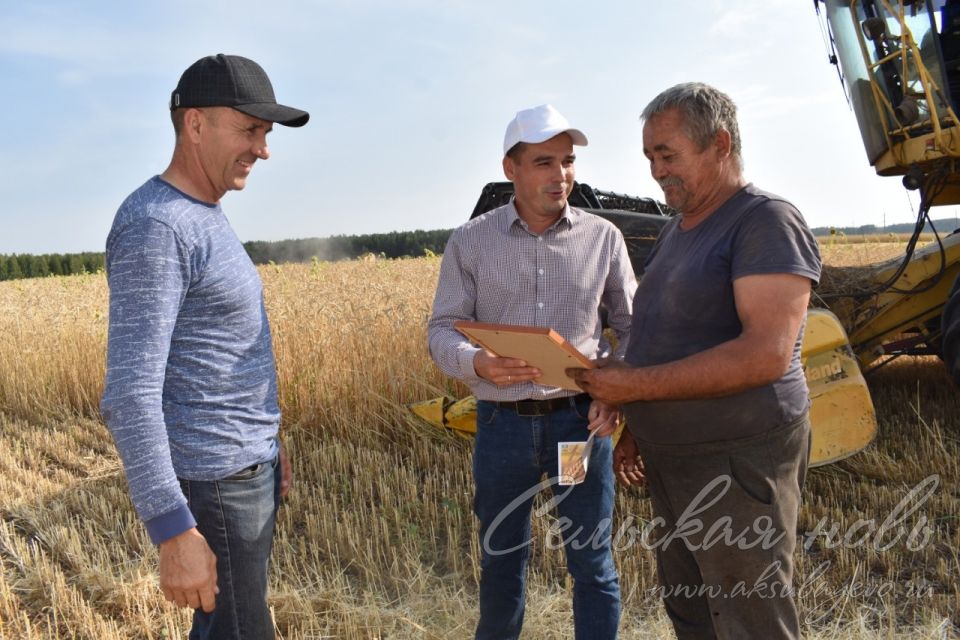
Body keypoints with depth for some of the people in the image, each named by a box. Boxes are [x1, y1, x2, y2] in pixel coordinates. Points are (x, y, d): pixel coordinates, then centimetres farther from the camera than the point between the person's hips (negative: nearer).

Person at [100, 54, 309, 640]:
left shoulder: (204, 219, 11)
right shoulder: (154, 225, -21)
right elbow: (131, 392, -26)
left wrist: (267, 442, 23)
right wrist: (175, 533, -27)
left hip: (244, 463, 10)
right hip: (212, 480, -10)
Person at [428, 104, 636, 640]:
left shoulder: (604, 238, 0)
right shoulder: (470, 242, -1)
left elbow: (634, 326, 7)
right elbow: (443, 331, -2)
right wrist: (477, 363, -24)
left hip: (581, 418, 0)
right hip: (503, 422, 0)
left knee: (593, 564, 10)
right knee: (502, 562, 16)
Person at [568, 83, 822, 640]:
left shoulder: (769, 221, -13)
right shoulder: (678, 230, 14)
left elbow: (767, 354, -25)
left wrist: (636, 384, -25)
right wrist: (636, 428, 16)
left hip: (738, 462, -9)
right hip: (673, 458, 9)